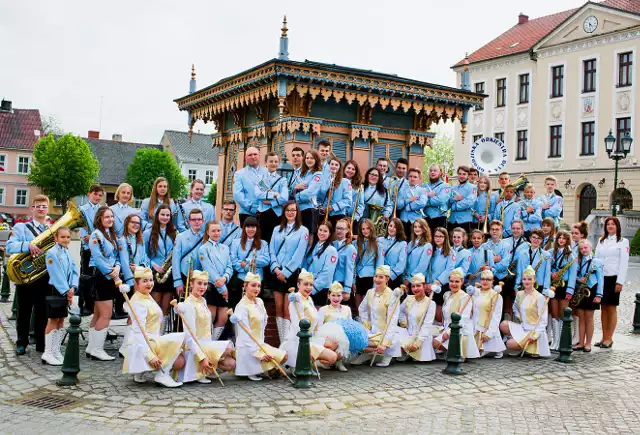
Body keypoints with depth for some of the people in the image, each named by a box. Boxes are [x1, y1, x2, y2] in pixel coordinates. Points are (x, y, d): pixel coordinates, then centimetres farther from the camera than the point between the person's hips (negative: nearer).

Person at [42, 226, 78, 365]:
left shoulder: (68, 253, 12)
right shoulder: (52, 252, -12)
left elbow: (74, 271, 7)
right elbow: (57, 275, -17)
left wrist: (72, 288, -9)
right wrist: (66, 291, -17)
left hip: (66, 292, 7)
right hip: (55, 291, -7)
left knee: (61, 321, 10)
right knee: (53, 321, -4)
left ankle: (56, 351, 18)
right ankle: (47, 354, 1)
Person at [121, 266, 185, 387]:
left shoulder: (148, 298, 14)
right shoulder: (138, 302, -15)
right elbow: (139, 331, -22)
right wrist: (150, 355, -27)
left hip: (153, 341, 9)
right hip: (141, 345, -9)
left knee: (179, 362, 0)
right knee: (180, 337, -21)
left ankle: (140, 371, 10)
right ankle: (162, 374, -14)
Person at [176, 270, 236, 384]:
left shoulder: (203, 301, 11)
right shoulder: (189, 305, -15)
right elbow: (190, 336, -20)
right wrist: (202, 357, -26)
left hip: (207, 344, 8)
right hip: (195, 348, -8)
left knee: (231, 364, -6)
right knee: (229, 347, -22)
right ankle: (199, 372, -9)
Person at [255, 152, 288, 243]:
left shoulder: (282, 180, 6)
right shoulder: (260, 178, 11)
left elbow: (284, 198, -8)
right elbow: (257, 194, -6)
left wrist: (269, 201, -8)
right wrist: (273, 194, -11)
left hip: (277, 214, -1)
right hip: (263, 213, 1)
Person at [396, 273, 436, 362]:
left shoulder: (430, 303, -12)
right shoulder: (408, 299, 2)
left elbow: (427, 326, -16)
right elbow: (400, 311, 21)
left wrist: (417, 342, -22)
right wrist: (402, 320, 2)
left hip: (422, 337, -4)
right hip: (408, 335, 4)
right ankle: (406, 353, 3)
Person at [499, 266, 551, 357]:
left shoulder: (539, 297, -12)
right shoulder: (519, 294, 4)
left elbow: (543, 319, -12)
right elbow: (515, 309, 23)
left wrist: (535, 335, -18)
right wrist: (520, 317, 4)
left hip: (534, 330, -6)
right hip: (522, 328, 6)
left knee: (510, 344, -21)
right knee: (503, 325, -18)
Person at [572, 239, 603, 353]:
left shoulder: (596, 261, -2)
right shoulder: (577, 261, 11)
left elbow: (600, 279, -5)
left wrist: (599, 295, -12)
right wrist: (578, 279, -11)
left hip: (590, 291, -4)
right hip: (579, 291, 4)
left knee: (589, 318, 2)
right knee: (581, 318, 7)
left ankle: (588, 344, 9)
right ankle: (581, 343, 12)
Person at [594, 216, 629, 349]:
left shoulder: (623, 242, 0)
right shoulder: (601, 241, 14)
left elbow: (624, 263, -6)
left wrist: (620, 282, -12)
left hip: (613, 278, -4)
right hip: (600, 277, 4)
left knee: (612, 308, 1)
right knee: (604, 308, 7)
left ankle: (609, 339, 5)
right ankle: (604, 337, 12)